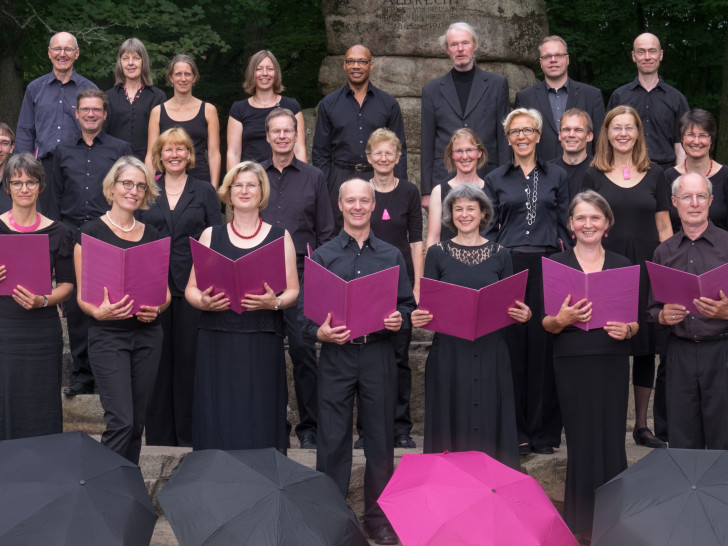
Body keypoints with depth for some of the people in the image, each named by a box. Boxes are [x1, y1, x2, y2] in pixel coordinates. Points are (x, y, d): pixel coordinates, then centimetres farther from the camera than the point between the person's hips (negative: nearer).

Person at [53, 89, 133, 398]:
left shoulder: (120, 149, 7)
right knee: (75, 306, 3)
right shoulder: (63, 152, 15)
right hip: (72, 232, 3)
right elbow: (56, 198, 16)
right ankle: (82, 375, 12)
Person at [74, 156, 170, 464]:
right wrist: (99, 312, -25)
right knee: (121, 421, -12)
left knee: (137, 422, 8)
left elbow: (165, 291, 14)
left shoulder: (152, 236, 11)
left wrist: (156, 308, -8)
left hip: (147, 334, 5)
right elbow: (82, 295, -4)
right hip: (108, 336, -4)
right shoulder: (91, 232, -2)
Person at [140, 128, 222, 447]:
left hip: (192, 285, -1)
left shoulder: (205, 192, 8)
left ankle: (188, 431, 11)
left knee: (189, 356, 1)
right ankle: (158, 433, 15)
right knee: (158, 357, 5)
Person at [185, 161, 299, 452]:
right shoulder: (211, 235, 12)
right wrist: (203, 301, -11)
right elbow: (191, 288, 11)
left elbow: (293, 290, 7)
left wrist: (274, 302, -14)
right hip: (216, 341, 1)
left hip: (262, 343, -1)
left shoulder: (279, 236, 10)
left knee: (260, 422, -4)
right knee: (217, 422, -2)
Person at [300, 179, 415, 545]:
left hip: (379, 354, 1)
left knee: (380, 438, 5)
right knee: (332, 439, 2)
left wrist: (400, 320, -10)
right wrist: (319, 332, -15)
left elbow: (407, 305, 12)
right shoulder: (322, 256, 8)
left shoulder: (391, 256, 11)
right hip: (335, 354, -1)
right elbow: (304, 309, 3)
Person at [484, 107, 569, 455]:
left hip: (547, 267, 0)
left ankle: (544, 431, 8)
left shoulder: (556, 177, 10)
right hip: (508, 267, 0)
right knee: (512, 346, -2)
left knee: (544, 345, -1)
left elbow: (566, 225, 9)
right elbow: (489, 230, 9)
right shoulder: (496, 179, 10)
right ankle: (516, 432, 7)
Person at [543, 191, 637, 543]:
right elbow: (546, 323, 2)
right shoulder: (555, 264, 4)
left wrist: (627, 330, -11)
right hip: (572, 362, -1)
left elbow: (635, 320, 11)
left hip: (613, 361, 2)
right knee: (581, 441, 0)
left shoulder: (622, 265, 9)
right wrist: (561, 320, -19)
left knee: (611, 438, 1)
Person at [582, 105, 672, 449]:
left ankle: (642, 425, 19)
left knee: (646, 345, 7)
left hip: (646, 270, 2)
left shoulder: (654, 175, 9)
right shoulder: (593, 176, 5)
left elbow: (664, 228, 10)